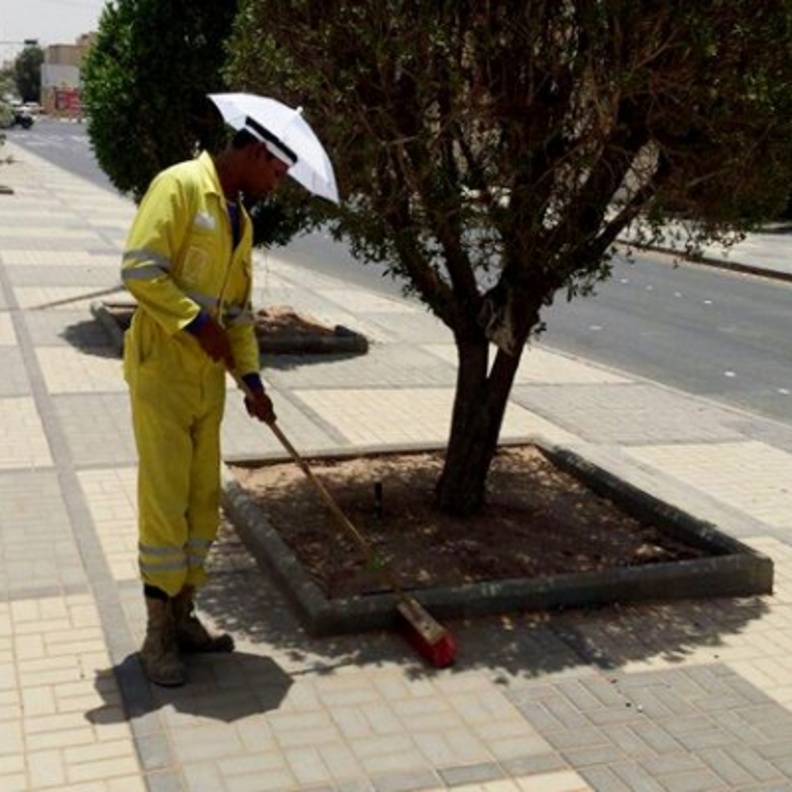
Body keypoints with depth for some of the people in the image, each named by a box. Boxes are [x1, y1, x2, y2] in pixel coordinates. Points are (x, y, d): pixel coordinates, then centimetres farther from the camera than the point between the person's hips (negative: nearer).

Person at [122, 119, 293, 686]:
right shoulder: (180, 185, -11)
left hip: (208, 379, 8)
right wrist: (198, 322, -19)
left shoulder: (241, 219, 14)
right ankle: (159, 633, 9)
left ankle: (183, 616, 23)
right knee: (165, 501, -3)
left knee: (204, 501, 10)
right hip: (161, 371, -8)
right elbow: (139, 268, -20)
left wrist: (250, 376, 8)